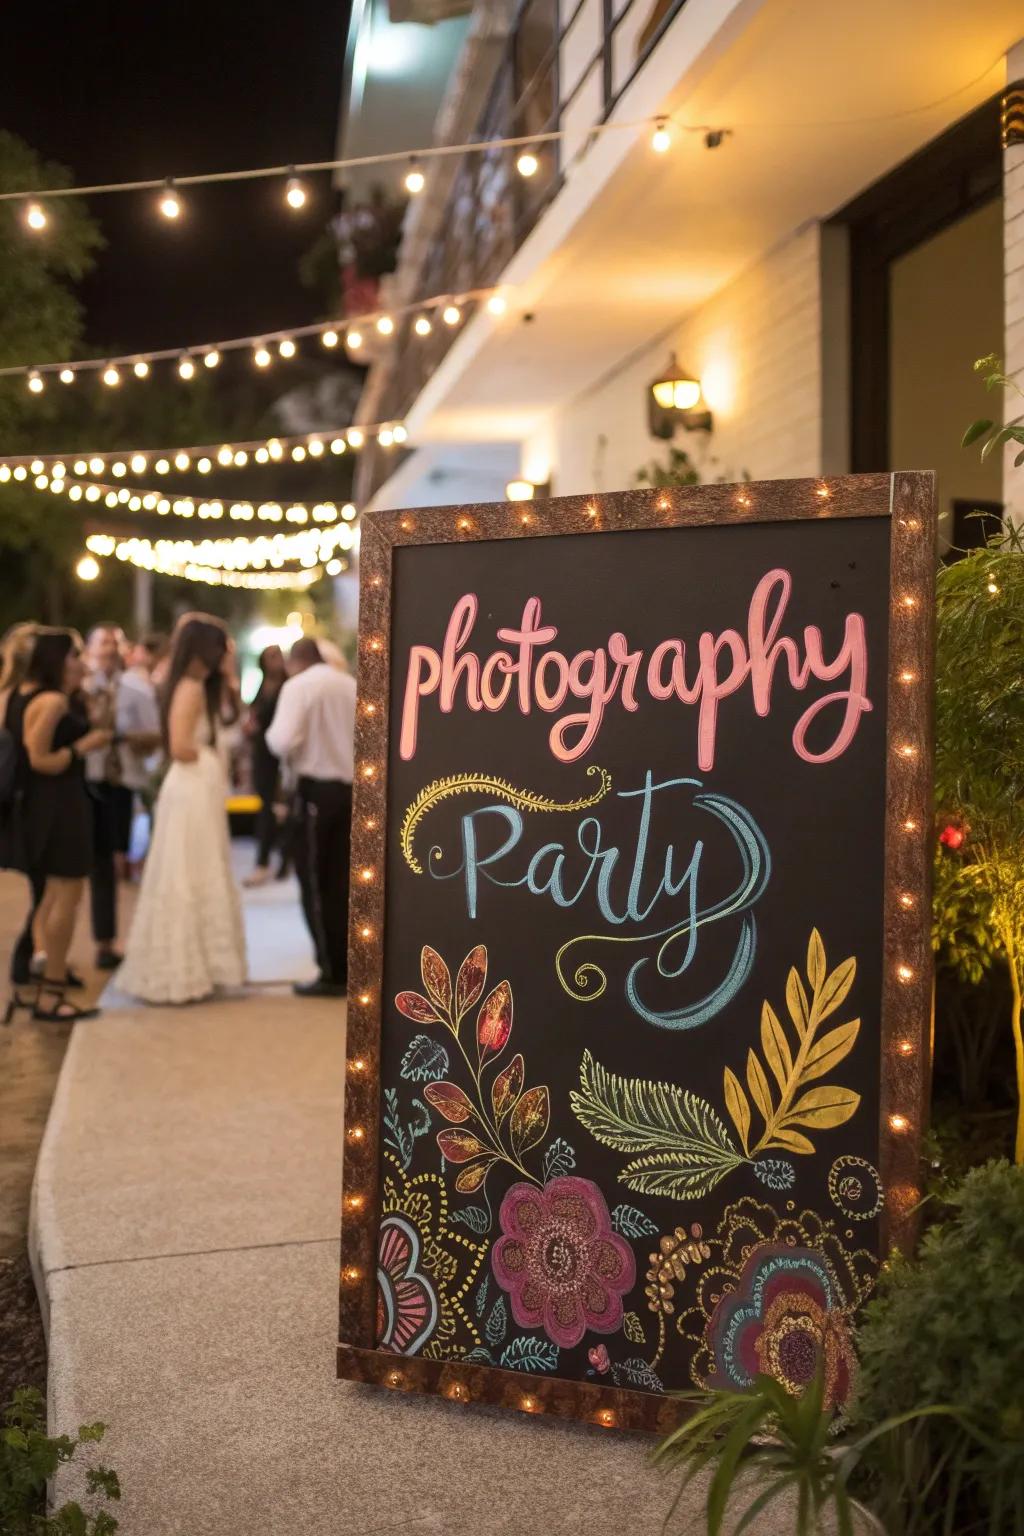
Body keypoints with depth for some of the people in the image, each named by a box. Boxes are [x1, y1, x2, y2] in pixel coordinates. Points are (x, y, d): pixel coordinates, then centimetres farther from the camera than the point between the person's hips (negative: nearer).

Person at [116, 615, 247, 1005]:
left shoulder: (201, 687, 14)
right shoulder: (190, 687, -16)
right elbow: (180, 748, -23)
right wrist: (211, 758, -6)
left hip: (203, 791, 10)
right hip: (192, 792, -10)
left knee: (196, 882, 15)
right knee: (186, 883, -2)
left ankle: (185, 968, 25)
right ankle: (178, 974, 7)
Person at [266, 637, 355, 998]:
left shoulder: (298, 686, -6)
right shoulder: (351, 685, 8)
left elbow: (283, 742, -18)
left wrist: (271, 735, 3)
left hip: (317, 788, -5)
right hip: (351, 786, 5)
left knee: (315, 882, 3)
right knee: (342, 881, 12)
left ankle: (332, 974, 4)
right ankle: (347, 969, 15)